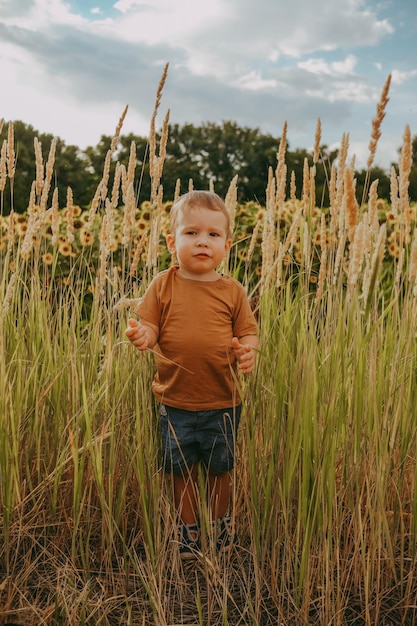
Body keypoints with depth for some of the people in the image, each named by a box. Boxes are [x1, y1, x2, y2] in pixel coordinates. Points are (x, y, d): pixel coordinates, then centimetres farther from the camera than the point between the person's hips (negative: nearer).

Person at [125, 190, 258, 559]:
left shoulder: (232, 292, -3)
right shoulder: (163, 286, -4)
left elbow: (248, 332, 2)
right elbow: (150, 327, -1)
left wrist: (247, 350, -20)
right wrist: (141, 334, -24)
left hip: (222, 403, 1)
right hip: (175, 402, 0)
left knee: (219, 468, 18)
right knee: (182, 470, 15)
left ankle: (221, 522, 43)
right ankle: (188, 528, 37)